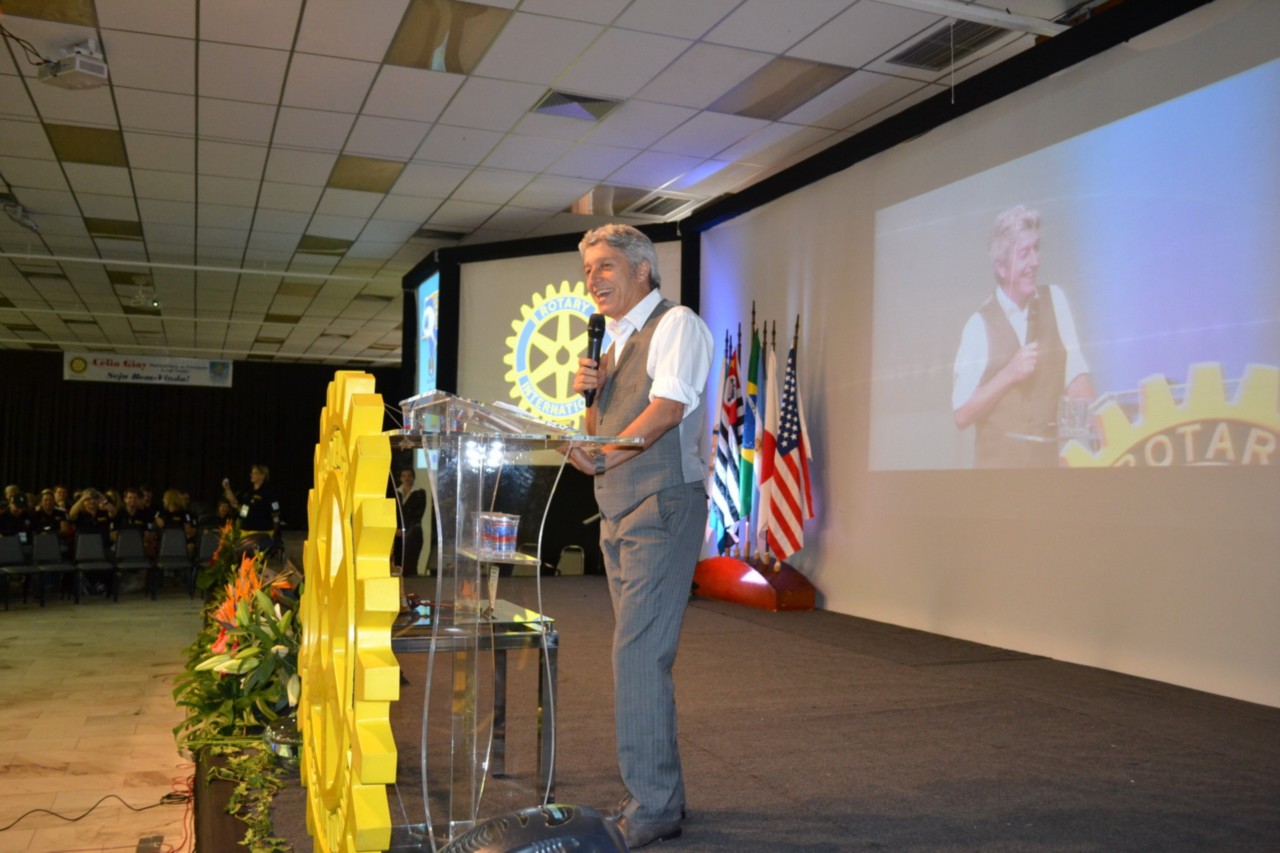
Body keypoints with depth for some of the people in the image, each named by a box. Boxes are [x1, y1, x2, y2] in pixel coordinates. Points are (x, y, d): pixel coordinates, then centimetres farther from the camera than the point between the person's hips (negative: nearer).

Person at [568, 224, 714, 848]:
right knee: (644, 655, 12)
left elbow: (668, 406, -20)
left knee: (639, 655, -11)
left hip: (662, 509, -9)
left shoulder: (677, 324, -6)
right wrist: (589, 391, 2)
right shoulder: (616, 342, 19)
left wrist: (603, 456, -26)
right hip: (619, 514, 9)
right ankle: (660, 791, 22)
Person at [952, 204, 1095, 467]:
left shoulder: (1055, 300, 4)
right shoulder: (979, 326, -6)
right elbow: (962, 415, -8)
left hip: (1050, 456, 3)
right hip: (998, 459, -3)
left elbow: (1076, 376, -1)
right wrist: (1008, 374, -17)